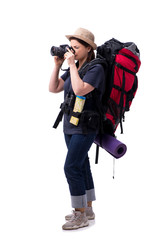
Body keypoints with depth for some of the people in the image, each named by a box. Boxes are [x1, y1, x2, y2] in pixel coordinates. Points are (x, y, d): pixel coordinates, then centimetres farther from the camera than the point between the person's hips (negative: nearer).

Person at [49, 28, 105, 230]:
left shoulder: (95, 69, -14)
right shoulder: (74, 69, 10)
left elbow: (80, 90, -28)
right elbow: (53, 88, 7)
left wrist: (72, 65, -21)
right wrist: (57, 65, -1)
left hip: (86, 126, -8)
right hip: (71, 125, 8)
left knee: (71, 168, -12)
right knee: (81, 166, 13)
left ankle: (80, 216, -3)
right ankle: (87, 209, 23)